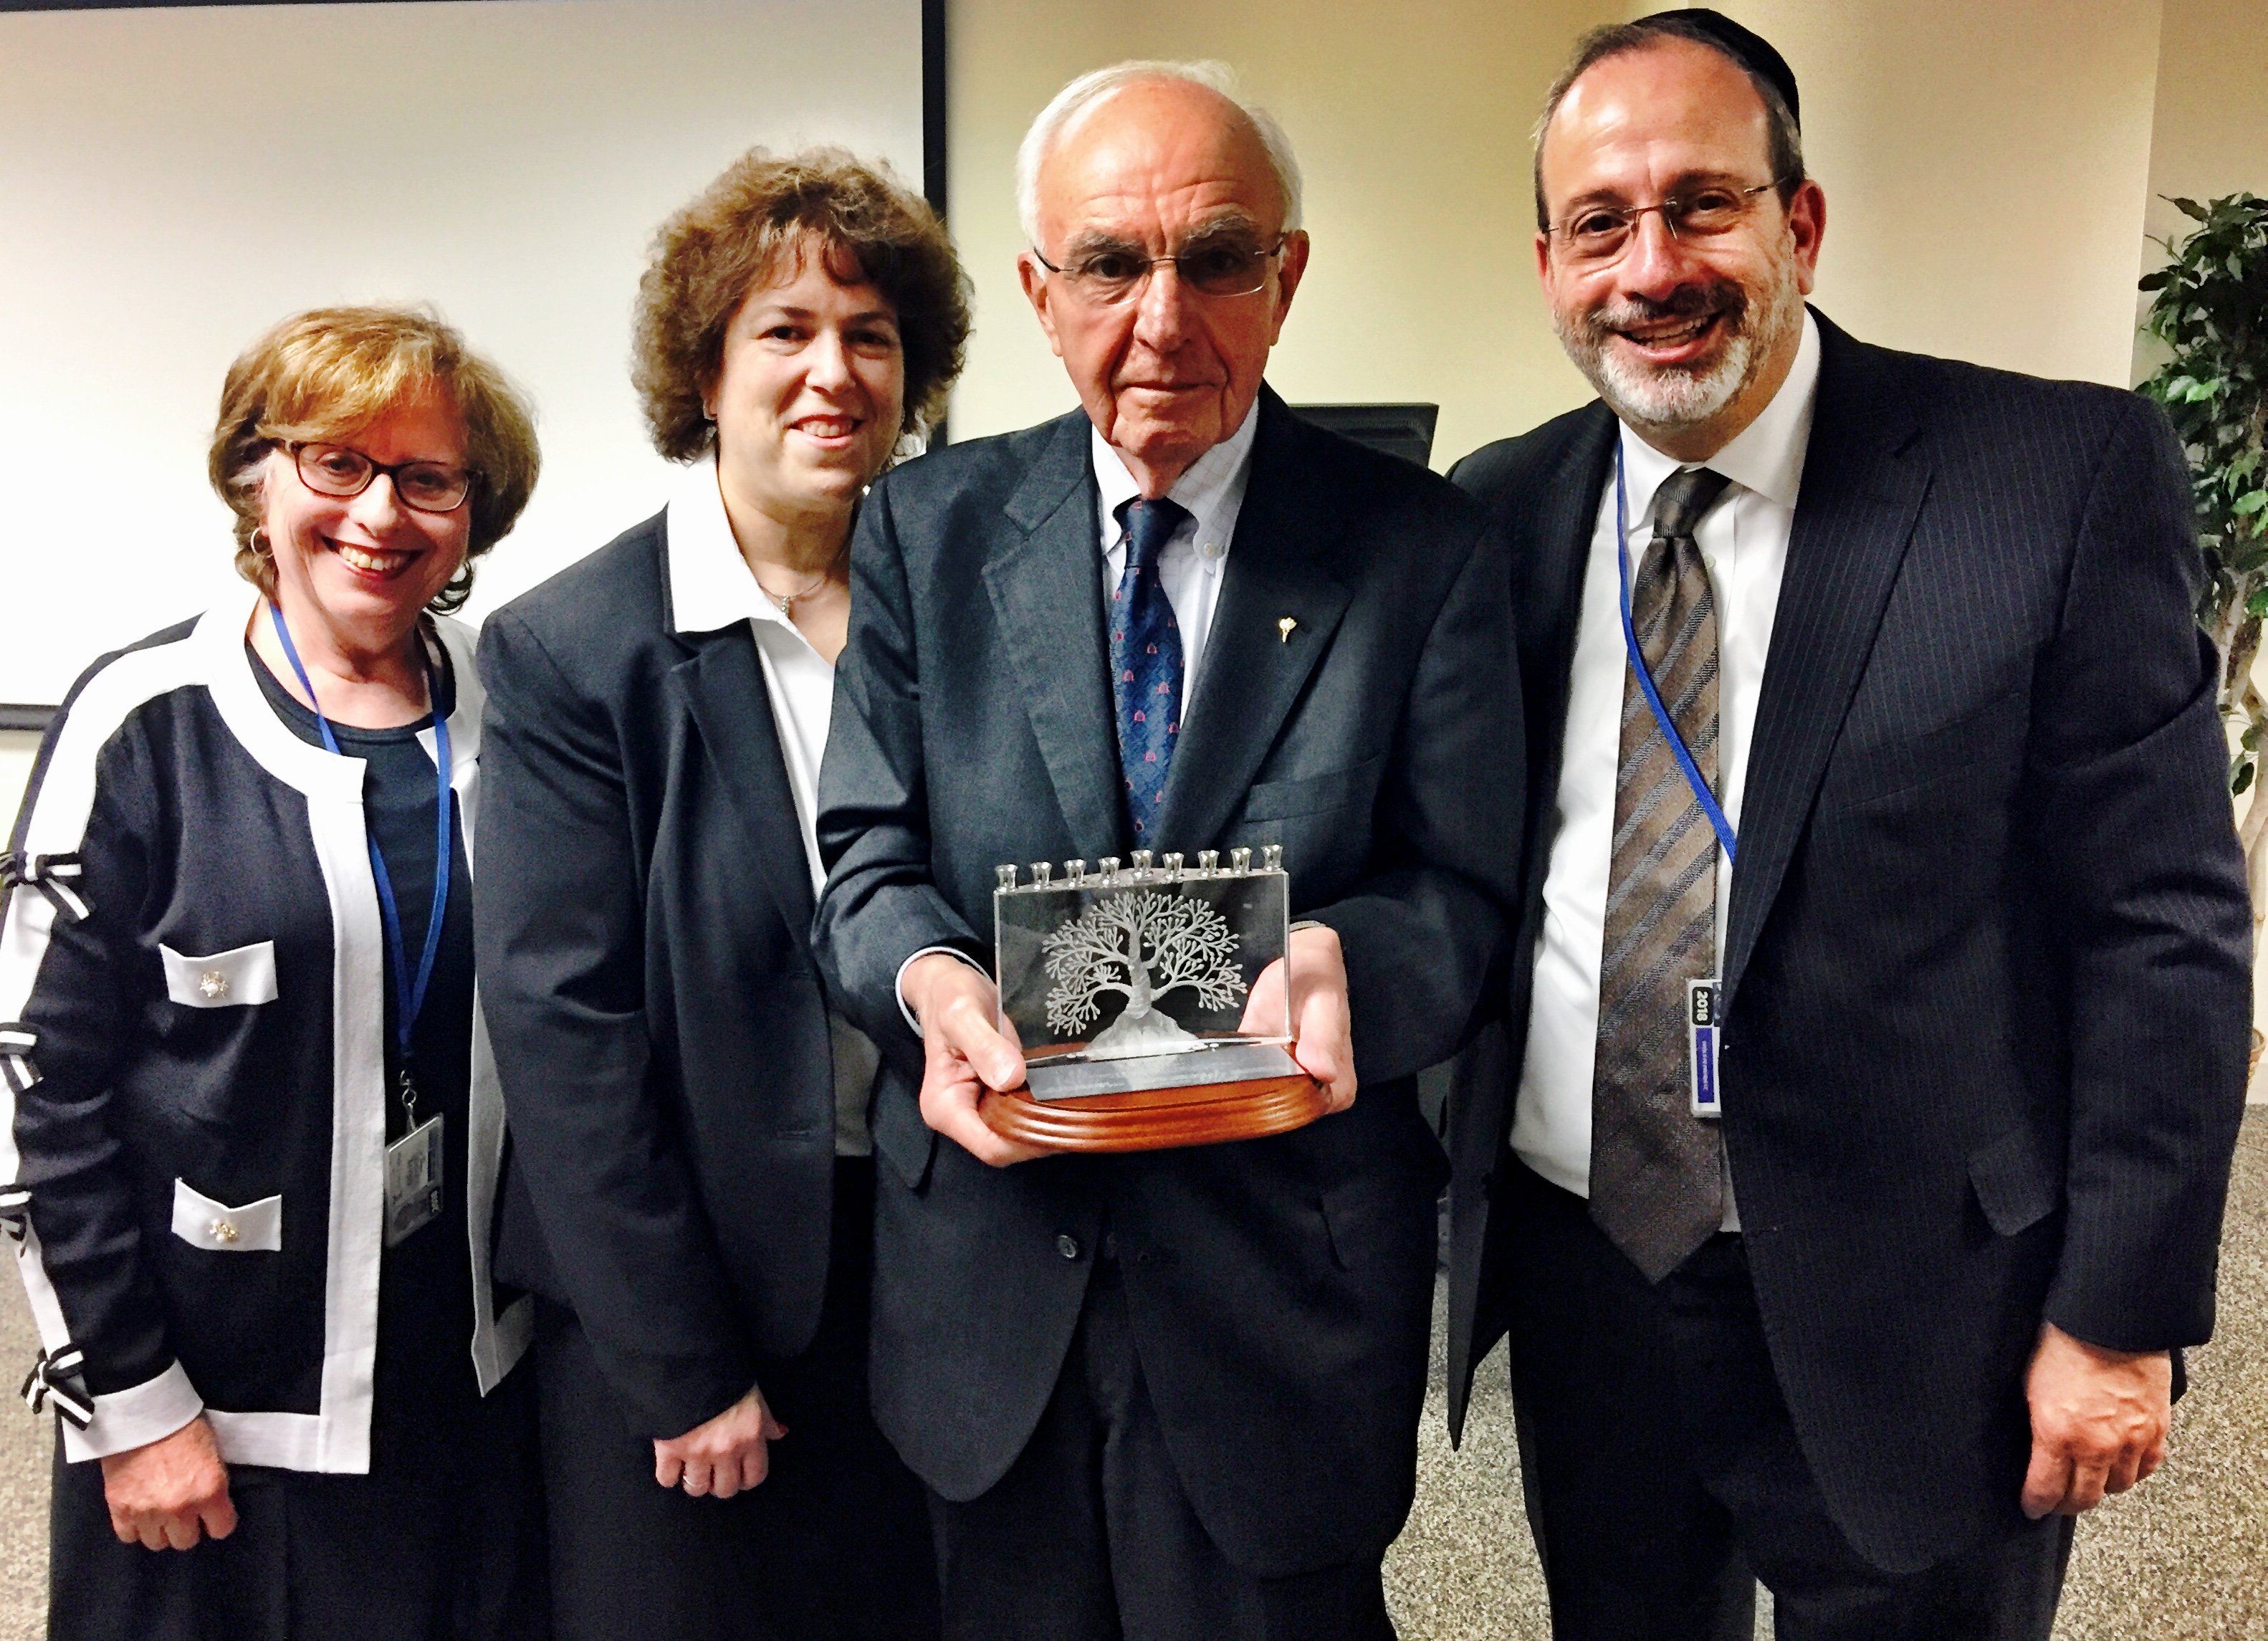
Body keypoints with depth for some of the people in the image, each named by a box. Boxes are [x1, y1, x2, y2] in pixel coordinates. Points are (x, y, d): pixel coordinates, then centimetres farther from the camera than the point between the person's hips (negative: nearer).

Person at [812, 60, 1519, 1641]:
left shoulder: (1422, 549, -4)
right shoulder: (926, 528, 1)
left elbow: (1462, 895, -5)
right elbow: (869, 849, 1)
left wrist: (1337, 960, -27)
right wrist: (932, 976, -21)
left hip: (1282, 1275, -2)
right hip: (990, 1269, 3)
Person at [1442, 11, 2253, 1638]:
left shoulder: (2069, 475, -11)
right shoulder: (1499, 513, 0)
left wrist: (2121, 1312, -9)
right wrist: (1448, 1212, 5)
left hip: (1906, 1320, -3)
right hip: (1579, 1275, 4)